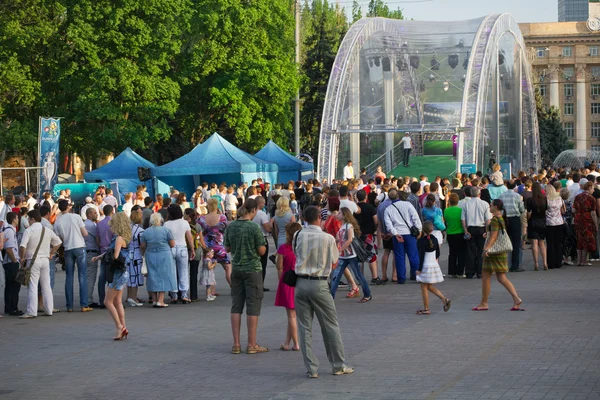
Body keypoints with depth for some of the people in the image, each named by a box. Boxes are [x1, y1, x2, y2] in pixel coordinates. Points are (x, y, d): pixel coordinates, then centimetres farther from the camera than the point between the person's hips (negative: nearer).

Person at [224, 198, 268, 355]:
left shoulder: (230, 227, 1)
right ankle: (252, 345, 3)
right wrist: (263, 244, 9)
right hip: (253, 270, -5)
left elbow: (227, 249, 8)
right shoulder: (254, 228, -13)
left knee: (236, 306, 9)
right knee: (253, 307, 1)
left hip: (236, 270, 5)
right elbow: (262, 251, -11)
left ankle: (236, 344, 9)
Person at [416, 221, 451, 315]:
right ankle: (444, 299, 6)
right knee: (430, 286, 18)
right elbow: (438, 253, 12)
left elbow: (421, 256, -18)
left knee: (424, 287, 3)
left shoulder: (421, 241, -15)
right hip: (434, 265, 7)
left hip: (425, 266, -7)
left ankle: (426, 309, 5)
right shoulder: (434, 239, 3)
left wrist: (419, 269, -14)